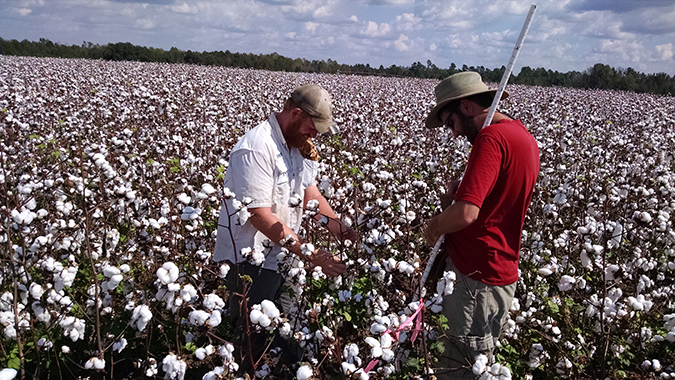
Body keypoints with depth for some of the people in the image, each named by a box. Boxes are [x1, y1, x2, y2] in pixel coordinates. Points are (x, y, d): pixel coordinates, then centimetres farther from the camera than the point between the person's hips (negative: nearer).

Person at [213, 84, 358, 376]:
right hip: (251, 261, -8)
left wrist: (337, 225, -2)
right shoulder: (256, 148, -24)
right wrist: (310, 254, -29)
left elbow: (308, 189, 13)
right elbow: (260, 215, -27)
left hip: (281, 256, 8)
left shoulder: (298, 145, 6)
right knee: (252, 343, 4)